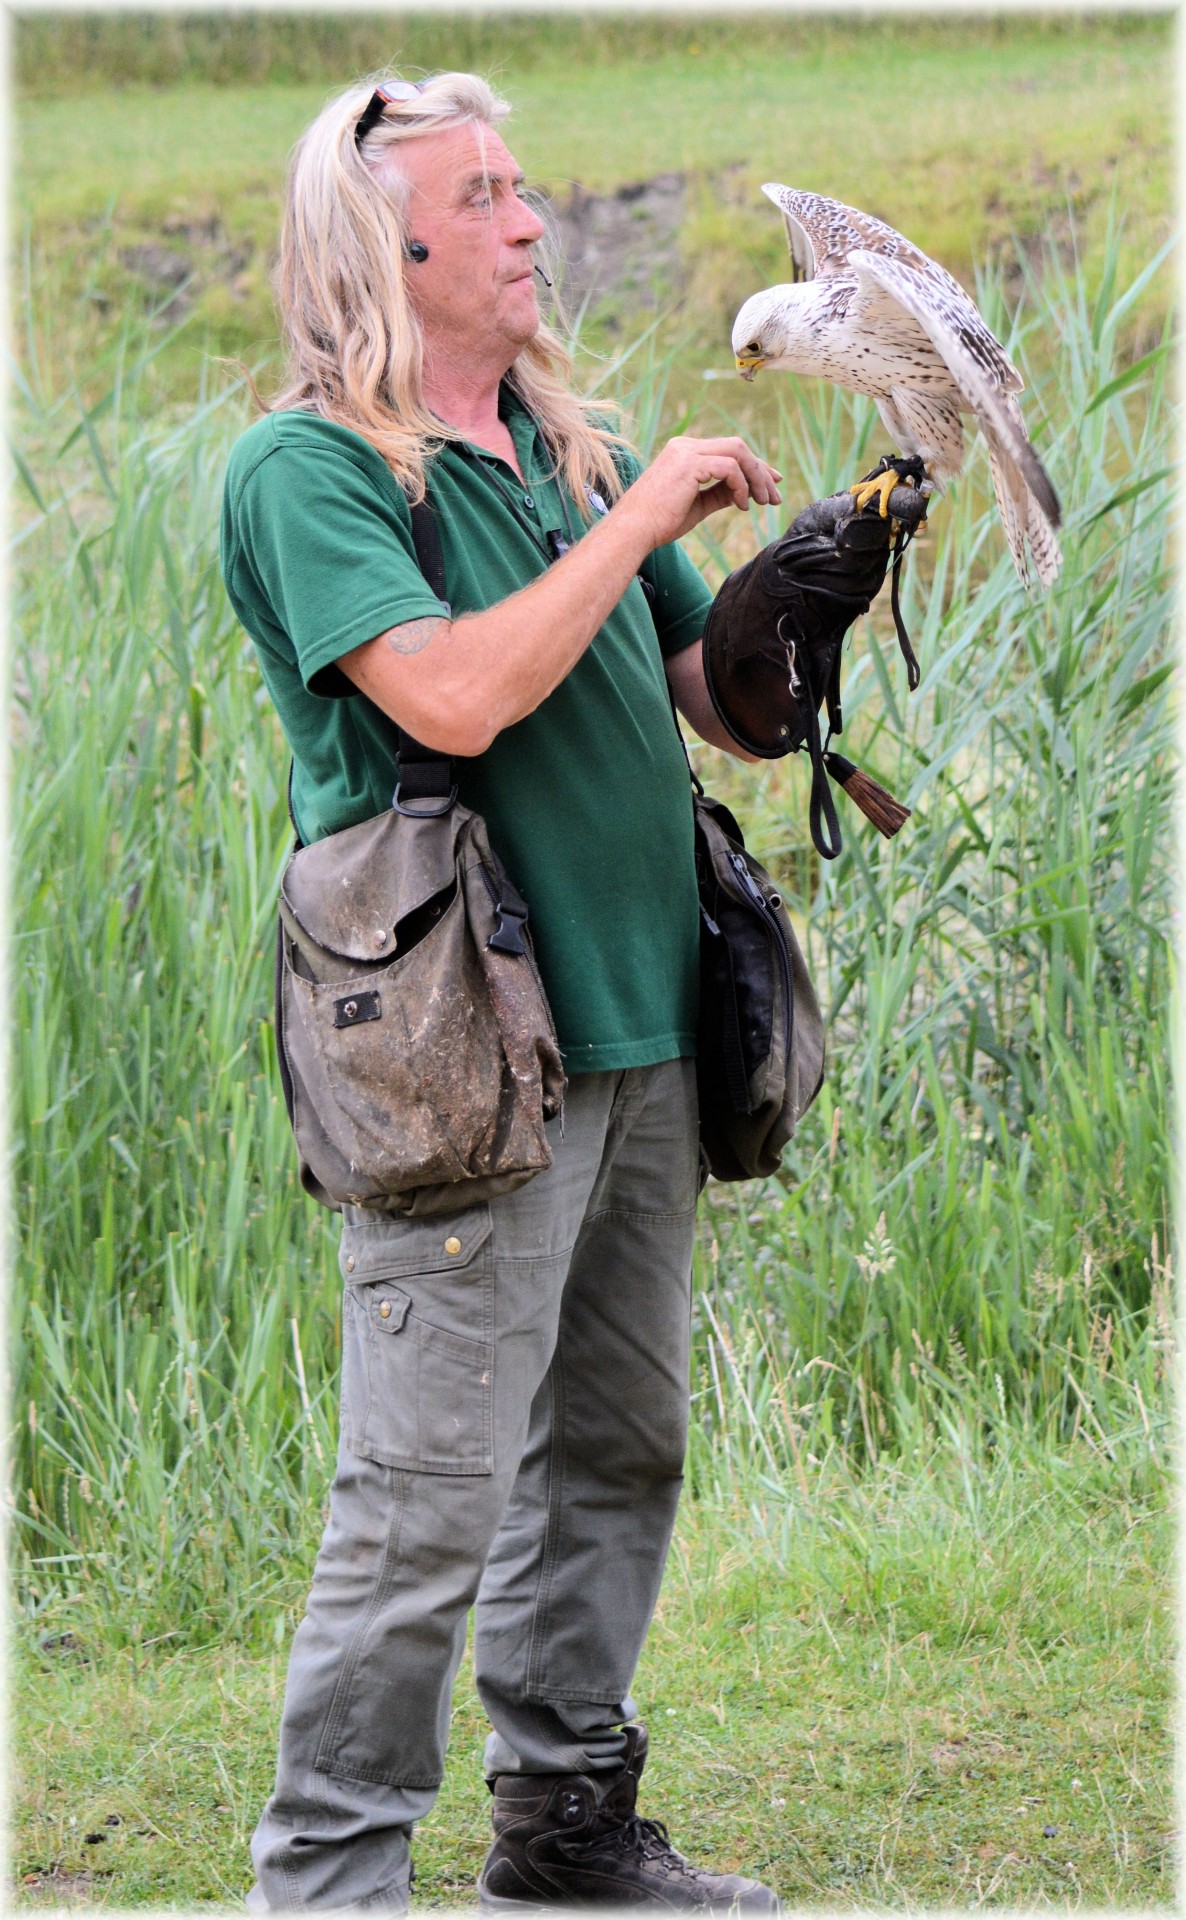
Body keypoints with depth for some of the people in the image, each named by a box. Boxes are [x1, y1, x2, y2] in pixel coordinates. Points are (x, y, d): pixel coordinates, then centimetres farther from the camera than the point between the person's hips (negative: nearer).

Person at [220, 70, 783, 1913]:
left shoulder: (569, 446, 14)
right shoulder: (310, 469, -9)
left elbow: (729, 702, 18)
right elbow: (457, 695, -24)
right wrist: (645, 512, -17)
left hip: (639, 1031, 8)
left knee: (617, 1447, 15)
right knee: (431, 1493, -7)